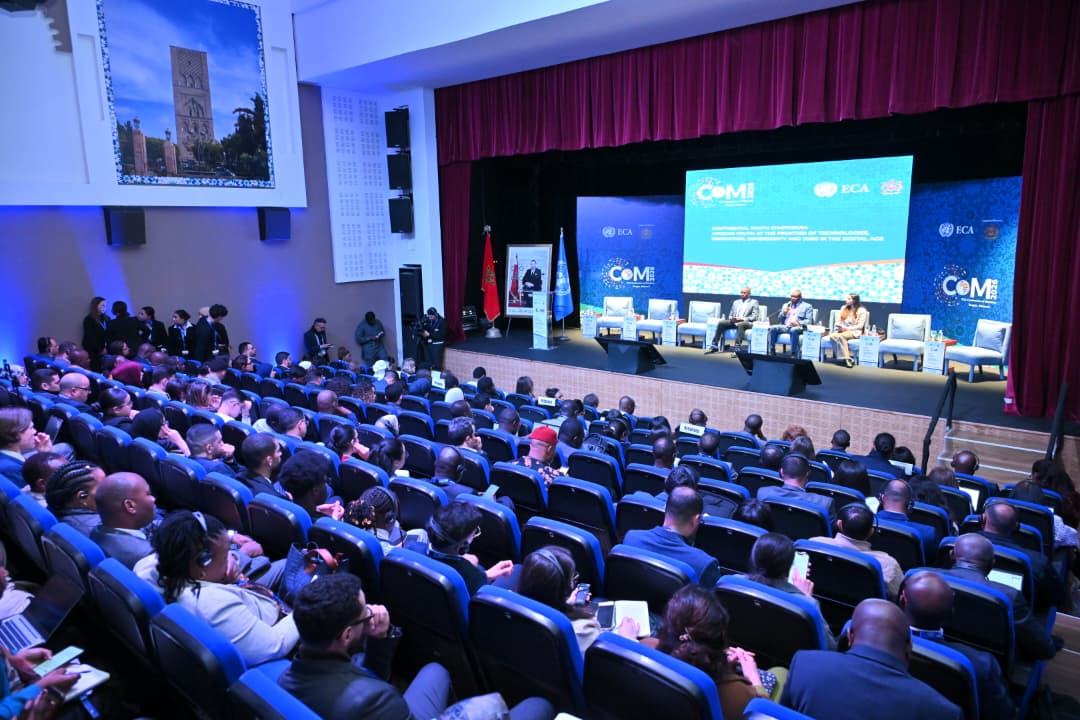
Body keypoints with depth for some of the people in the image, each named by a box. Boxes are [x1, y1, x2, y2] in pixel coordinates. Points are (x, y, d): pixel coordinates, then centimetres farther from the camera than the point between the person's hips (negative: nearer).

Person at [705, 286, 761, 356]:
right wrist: (731, 318, -2)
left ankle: (737, 348, -47)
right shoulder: (736, 302, 25)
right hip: (734, 321, 5)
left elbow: (754, 317, -2)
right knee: (721, 323, -23)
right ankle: (714, 346, -22)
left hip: (746, 322, -5)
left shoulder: (754, 302, 10)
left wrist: (743, 319, -16)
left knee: (740, 325, -41)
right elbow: (730, 314, 24)